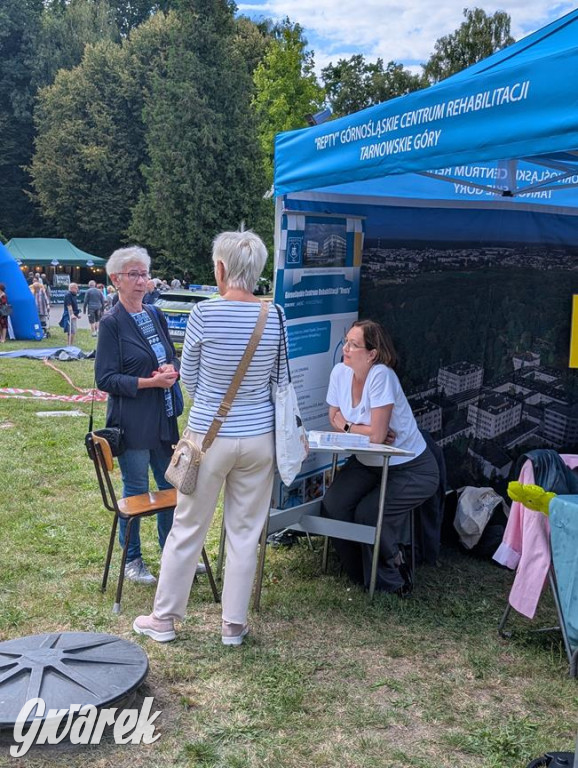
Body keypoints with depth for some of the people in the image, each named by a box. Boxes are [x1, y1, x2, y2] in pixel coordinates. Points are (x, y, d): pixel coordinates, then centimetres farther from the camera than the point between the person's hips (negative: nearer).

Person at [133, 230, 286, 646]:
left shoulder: (205, 313, -15)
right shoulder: (275, 317, -7)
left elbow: (189, 376, -2)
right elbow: (280, 381, 3)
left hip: (210, 436, -2)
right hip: (259, 437, 3)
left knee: (187, 529, 12)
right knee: (245, 533, 13)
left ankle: (164, 618, 27)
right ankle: (234, 624, 24)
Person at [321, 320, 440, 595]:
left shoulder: (381, 375, -28)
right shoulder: (340, 372, -8)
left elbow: (377, 434, -28)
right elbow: (335, 418, 0)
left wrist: (347, 426, -11)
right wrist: (363, 431, -17)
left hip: (410, 469, -6)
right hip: (368, 462, 7)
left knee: (367, 514, -21)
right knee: (332, 505, -12)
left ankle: (390, 576, 10)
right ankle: (361, 573, 11)